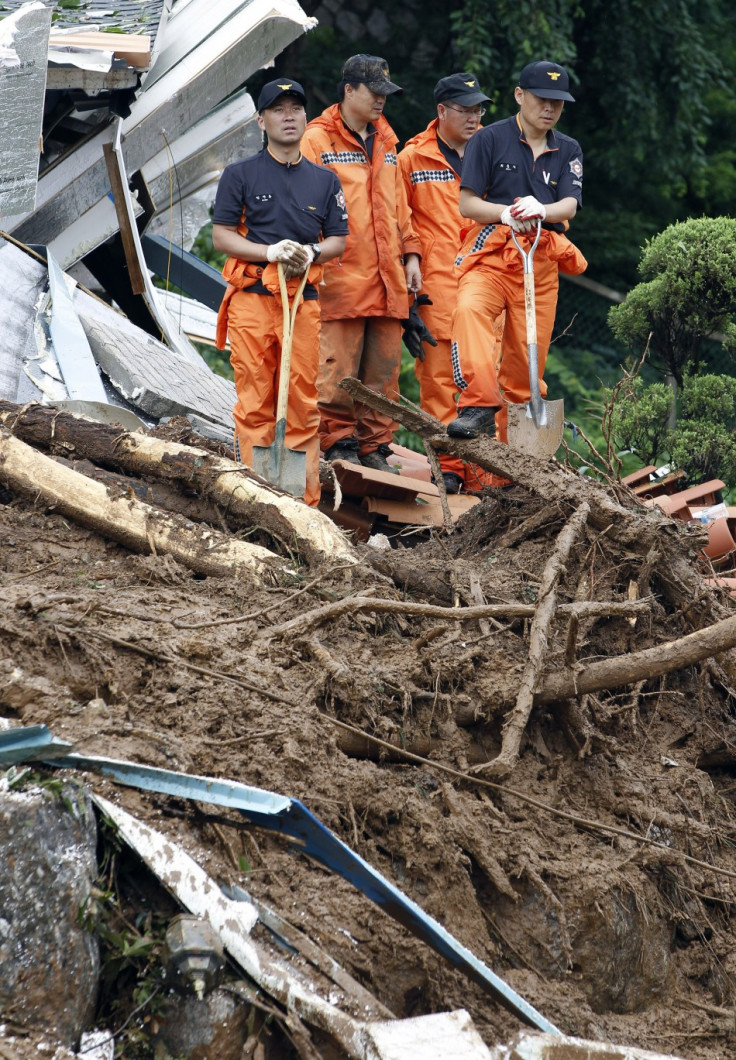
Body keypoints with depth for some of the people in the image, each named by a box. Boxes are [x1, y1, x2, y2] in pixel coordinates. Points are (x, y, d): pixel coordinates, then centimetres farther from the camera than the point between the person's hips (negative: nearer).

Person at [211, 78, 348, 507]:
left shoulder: (325, 180, 15)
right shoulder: (241, 174, 6)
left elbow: (339, 239, 15)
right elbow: (221, 235, 2)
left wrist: (311, 253, -7)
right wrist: (271, 252, -12)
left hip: (304, 299, 2)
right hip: (251, 298, -2)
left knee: (304, 400, 0)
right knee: (255, 401, -4)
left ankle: (306, 499, 3)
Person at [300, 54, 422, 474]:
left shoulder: (386, 140, 20)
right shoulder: (318, 140, 0)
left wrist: (410, 253, 18)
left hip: (387, 277, 6)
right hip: (341, 276, -6)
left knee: (384, 368, 5)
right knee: (339, 365, -7)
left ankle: (375, 447, 12)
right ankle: (338, 442, 1)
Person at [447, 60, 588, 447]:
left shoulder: (568, 150, 17)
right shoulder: (490, 138, 5)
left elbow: (569, 206, 1)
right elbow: (467, 204, -1)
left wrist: (540, 210, -22)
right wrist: (506, 214, -21)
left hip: (542, 263, 3)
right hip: (491, 254, -3)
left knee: (526, 362, 0)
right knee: (470, 309, -35)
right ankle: (480, 405, -45)